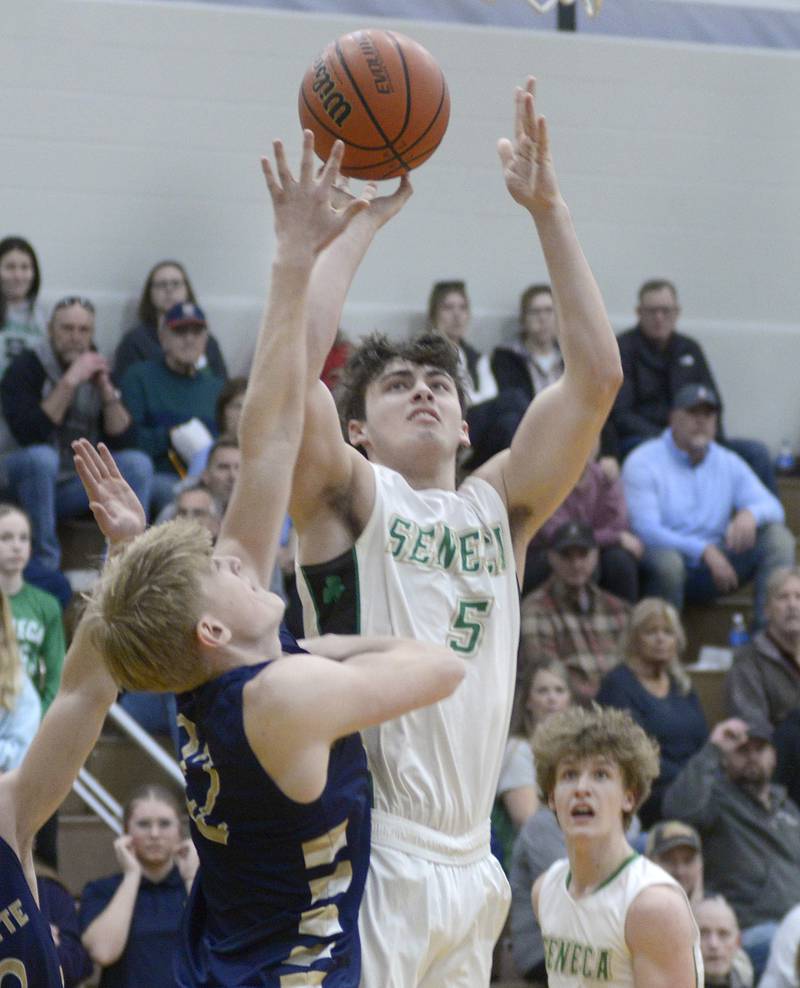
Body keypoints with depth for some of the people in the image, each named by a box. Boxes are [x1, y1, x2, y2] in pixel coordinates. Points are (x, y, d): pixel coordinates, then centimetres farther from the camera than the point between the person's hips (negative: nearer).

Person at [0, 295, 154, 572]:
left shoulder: (97, 371, 6)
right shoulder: (24, 369, -10)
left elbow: (122, 440, -3)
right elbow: (29, 434, -26)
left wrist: (105, 387, -14)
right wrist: (70, 382, -25)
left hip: (73, 489, 5)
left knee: (138, 463, -15)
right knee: (41, 456, -36)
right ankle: (44, 566, -26)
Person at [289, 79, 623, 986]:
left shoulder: (498, 508, 15)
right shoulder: (347, 498, 4)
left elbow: (596, 376, 6)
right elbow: (291, 366, -13)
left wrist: (548, 211, 1)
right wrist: (363, 219, -5)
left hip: (468, 866, 5)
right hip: (363, 853, -5)